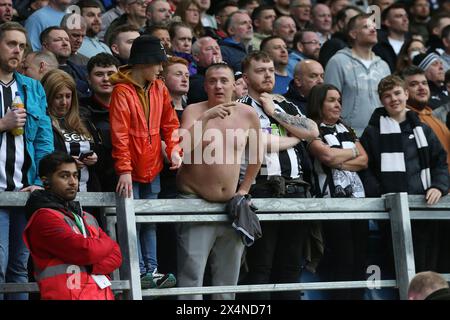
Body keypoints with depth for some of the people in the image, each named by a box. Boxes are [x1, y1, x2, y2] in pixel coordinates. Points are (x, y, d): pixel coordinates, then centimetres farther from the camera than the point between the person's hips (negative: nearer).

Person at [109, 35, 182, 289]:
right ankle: (139, 272, -1)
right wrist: (124, 170, -23)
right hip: (131, 171, -6)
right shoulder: (122, 92, -14)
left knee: (150, 222, 10)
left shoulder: (159, 89, 6)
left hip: (152, 168, 6)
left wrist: (174, 149, -5)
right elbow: (119, 135, -18)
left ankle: (152, 270, 13)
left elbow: (170, 123, 12)